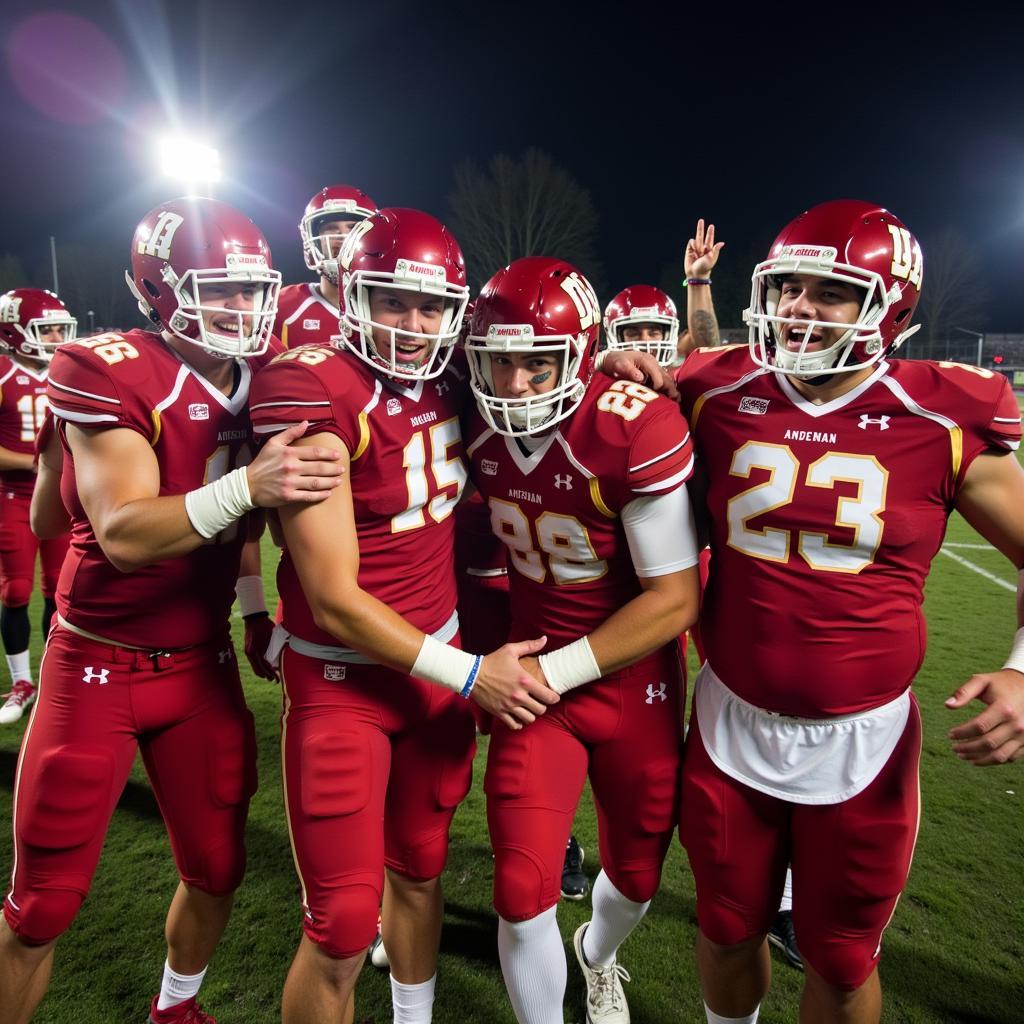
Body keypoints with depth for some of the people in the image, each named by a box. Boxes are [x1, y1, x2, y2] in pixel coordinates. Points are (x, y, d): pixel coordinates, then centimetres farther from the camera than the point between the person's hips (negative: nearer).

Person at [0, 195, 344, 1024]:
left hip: (203, 665, 5)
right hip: (99, 668, -4)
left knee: (217, 868, 15)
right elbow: (124, 535, -30)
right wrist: (245, 485, -43)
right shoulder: (107, 371, -18)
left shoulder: (259, 375, -2)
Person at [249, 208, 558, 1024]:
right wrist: (468, 674, -13)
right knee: (344, 926, 4)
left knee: (419, 871, 23)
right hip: (344, 682, -5)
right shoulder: (309, 391, -19)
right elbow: (333, 596, -19)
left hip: (440, 661, 6)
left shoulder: (448, 382, -1)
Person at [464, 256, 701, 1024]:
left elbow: (674, 600, -22)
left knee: (637, 872, 18)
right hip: (535, 672, 2)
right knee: (523, 891, 0)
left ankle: (598, 959, 54)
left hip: (634, 678, -2)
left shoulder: (640, 430, -25)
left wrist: (554, 672, -21)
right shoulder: (481, 429, -9)